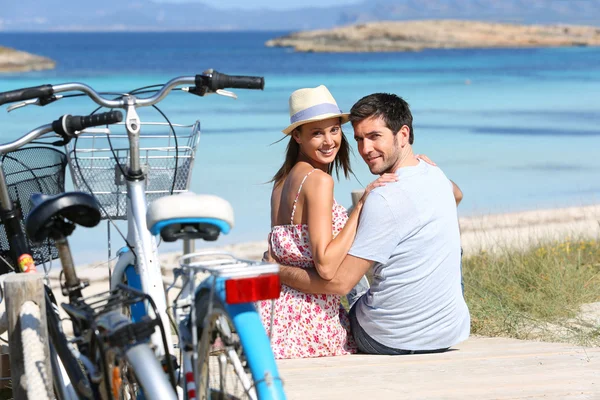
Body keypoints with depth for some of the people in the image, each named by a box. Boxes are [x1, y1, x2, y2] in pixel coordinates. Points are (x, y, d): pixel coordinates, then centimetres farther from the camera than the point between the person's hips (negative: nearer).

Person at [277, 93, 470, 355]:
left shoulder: (385, 199, -25)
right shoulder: (436, 176, 0)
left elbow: (340, 282, -24)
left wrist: (277, 271, -10)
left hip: (390, 341, -6)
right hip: (453, 332, 7)